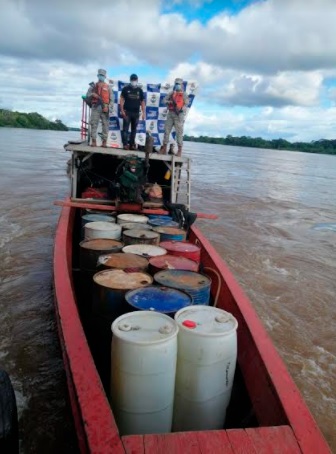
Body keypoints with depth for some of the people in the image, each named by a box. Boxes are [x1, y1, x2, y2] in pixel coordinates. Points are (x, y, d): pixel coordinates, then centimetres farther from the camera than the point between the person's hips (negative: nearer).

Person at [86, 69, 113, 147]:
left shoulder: (108, 87, 13)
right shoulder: (93, 86, 17)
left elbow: (111, 98, 6)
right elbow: (87, 95, 12)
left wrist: (109, 107, -9)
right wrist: (93, 95, -10)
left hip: (104, 107, -1)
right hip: (95, 107, 1)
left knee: (105, 124, -4)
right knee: (94, 124, -6)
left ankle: (104, 142, -2)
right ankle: (93, 141, -5)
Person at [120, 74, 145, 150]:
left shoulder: (139, 90, 9)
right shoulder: (126, 88, 2)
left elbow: (142, 102, 9)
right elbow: (122, 99, 0)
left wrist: (143, 113, 2)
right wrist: (122, 110, -10)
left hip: (136, 113, 3)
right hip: (127, 112, -3)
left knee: (134, 129, 6)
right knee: (125, 128, -6)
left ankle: (132, 144, 12)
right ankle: (125, 144, -6)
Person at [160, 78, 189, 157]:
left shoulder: (184, 94, 2)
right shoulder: (171, 93, 16)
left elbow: (186, 104, -7)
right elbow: (165, 100, 11)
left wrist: (181, 109, -23)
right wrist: (169, 102, -9)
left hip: (179, 114, -5)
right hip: (170, 113, 5)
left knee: (179, 132, -7)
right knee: (166, 130, 3)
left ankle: (179, 150, -4)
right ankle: (164, 148, 9)